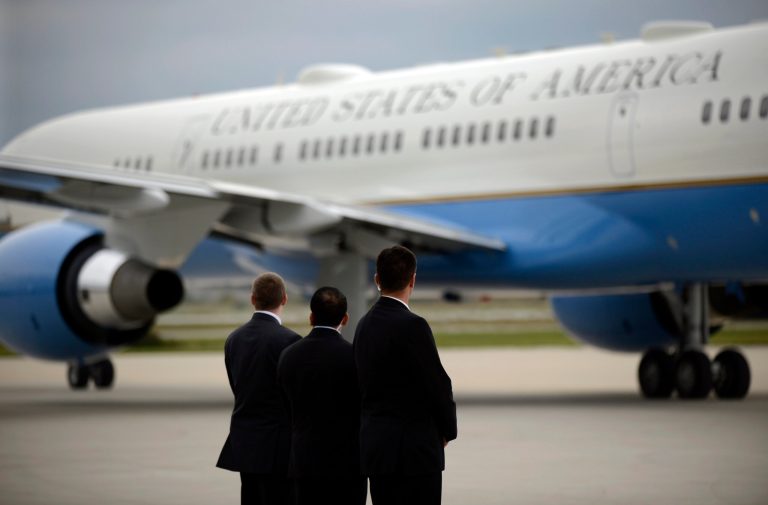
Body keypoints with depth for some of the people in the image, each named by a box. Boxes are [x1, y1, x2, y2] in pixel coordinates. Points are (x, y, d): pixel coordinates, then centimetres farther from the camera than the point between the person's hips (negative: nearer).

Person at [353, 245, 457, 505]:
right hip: (414, 452, -8)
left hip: (376, 446, 8)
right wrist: (448, 431, 5)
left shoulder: (364, 324, 9)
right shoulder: (412, 325, -16)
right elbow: (438, 384, -13)